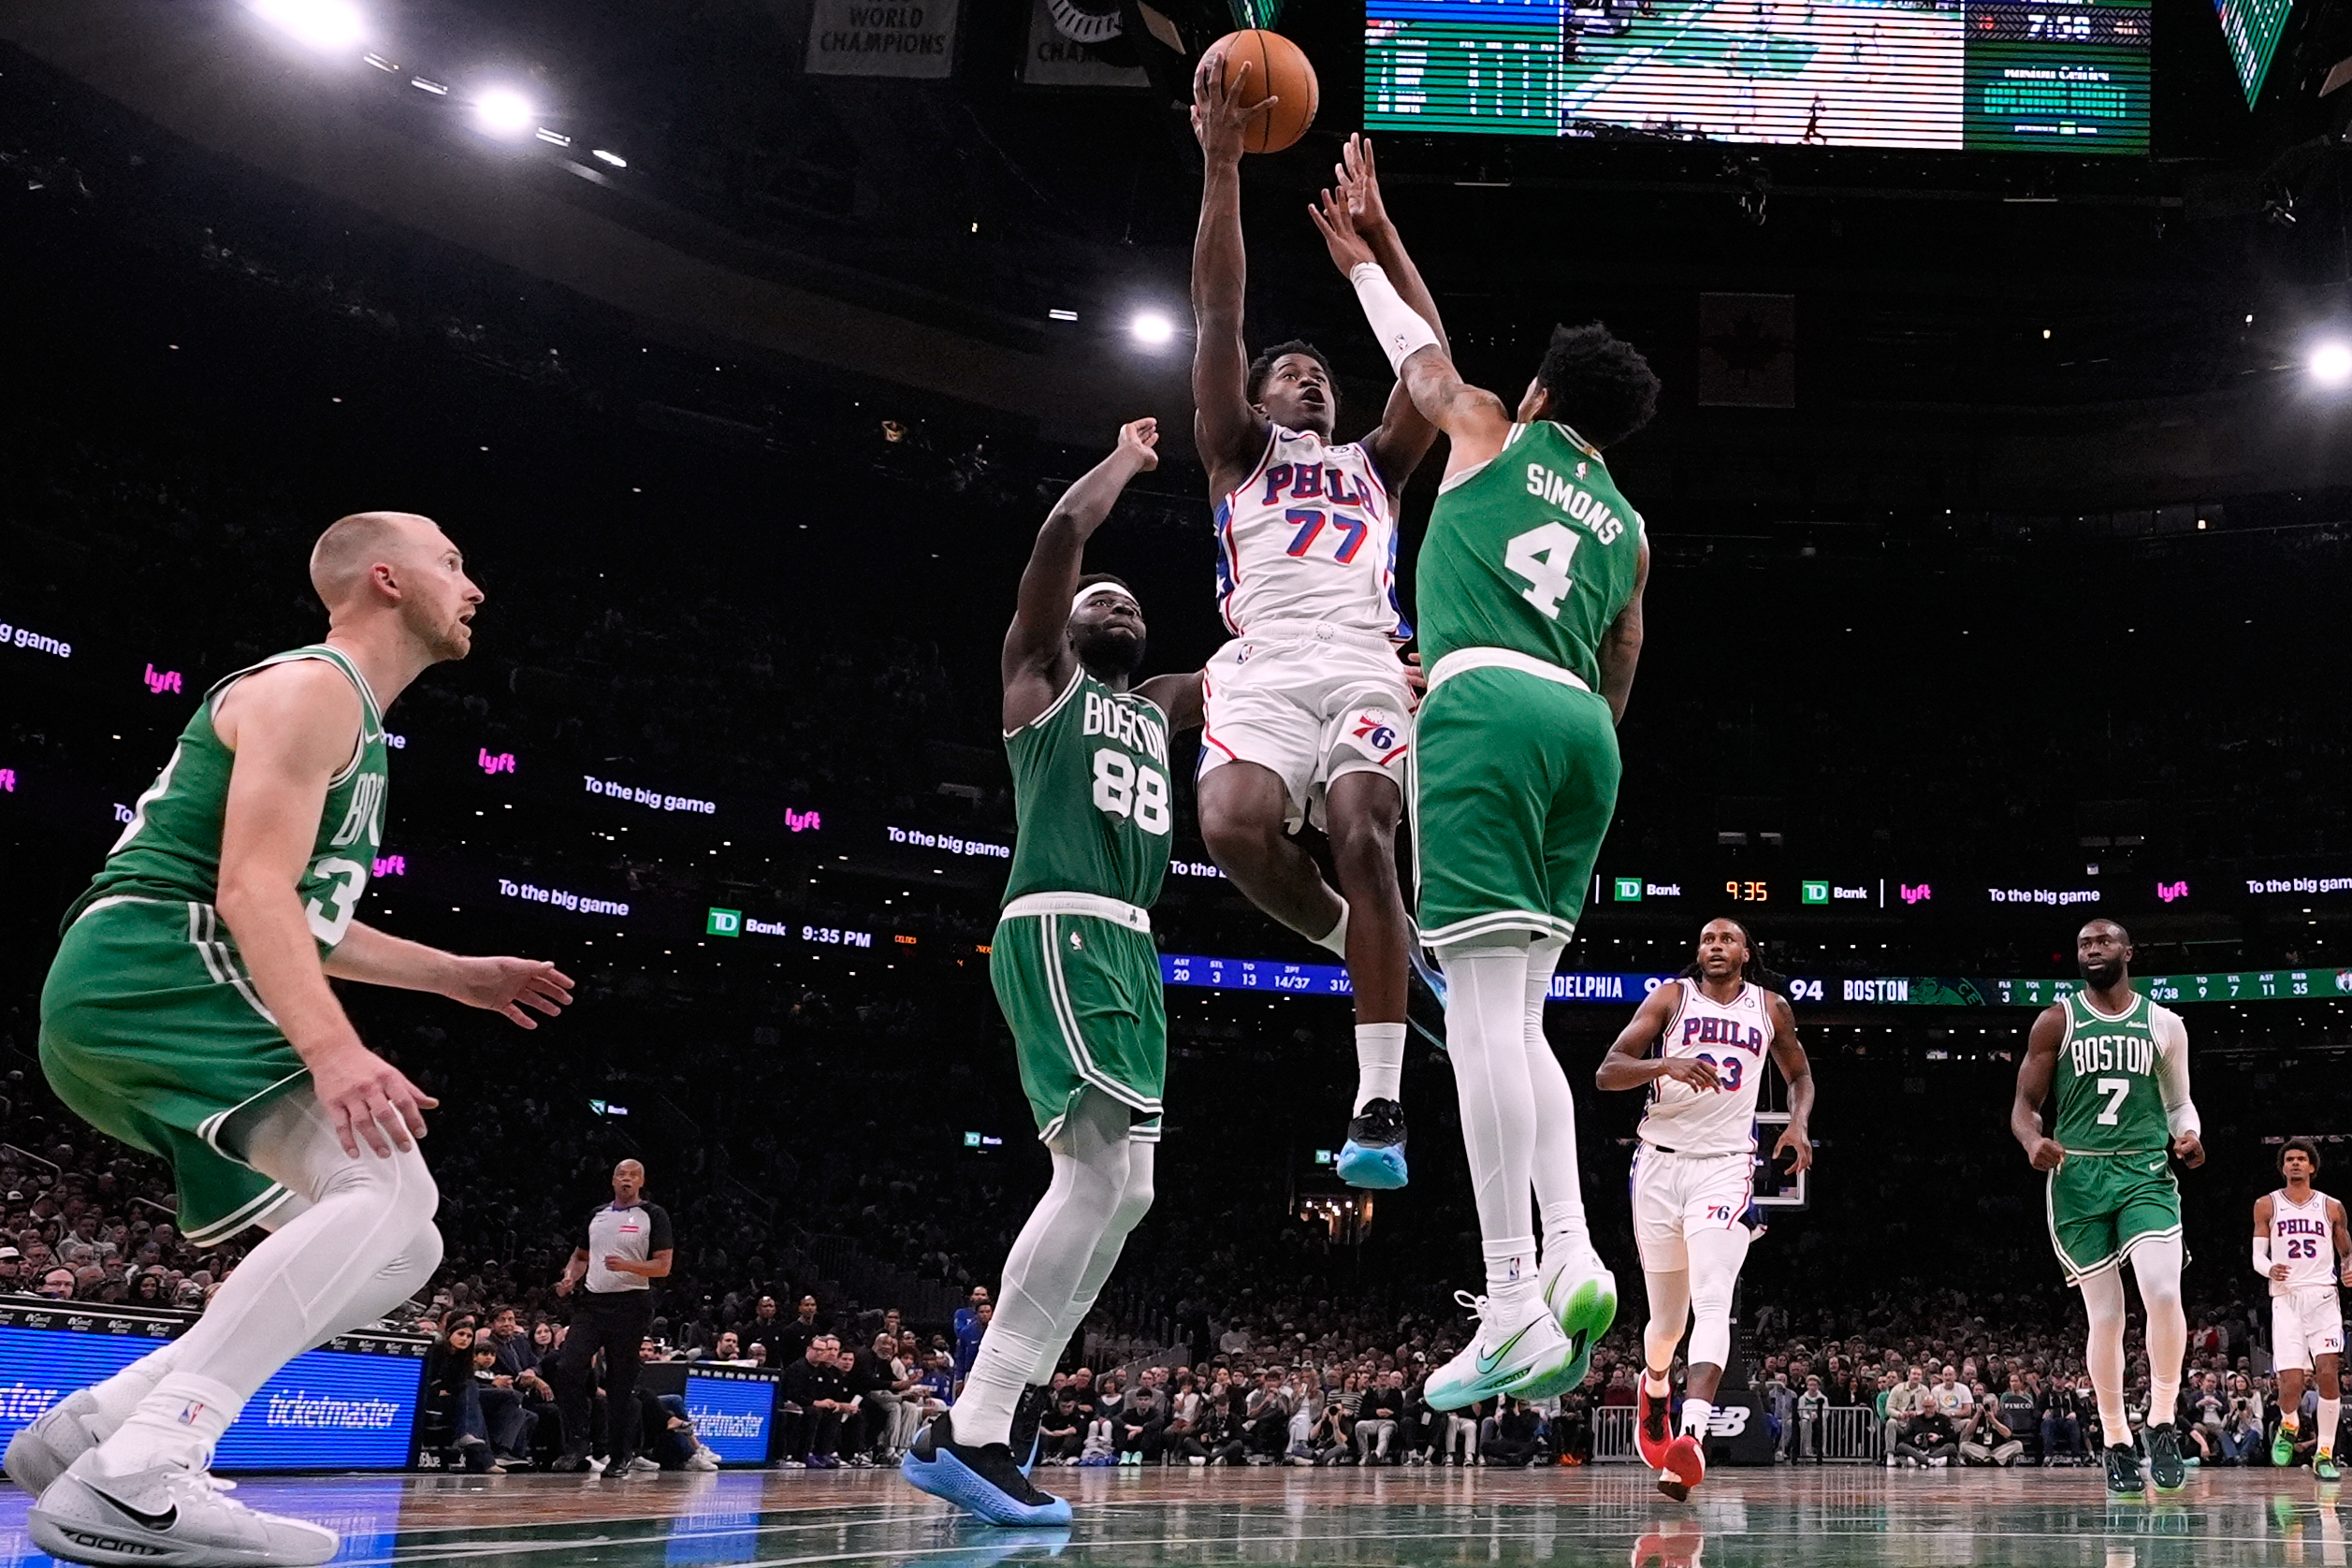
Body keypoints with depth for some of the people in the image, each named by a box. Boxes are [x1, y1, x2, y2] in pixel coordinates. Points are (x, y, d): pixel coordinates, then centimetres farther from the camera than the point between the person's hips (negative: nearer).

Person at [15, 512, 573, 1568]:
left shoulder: (354, 724, 25)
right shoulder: (314, 688, -7)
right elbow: (251, 891, -20)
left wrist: (455, 975, 29)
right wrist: (332, 1050, -33)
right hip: (149, 976, -10)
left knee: (394, 1247, 6)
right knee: (390, 1191, -26)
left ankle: (84, 1429, 5)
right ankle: (134, 1481, -30)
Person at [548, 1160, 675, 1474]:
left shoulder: (654, 1215, 1)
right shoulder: (596, 1215, 16)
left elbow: (663, 1266, -5)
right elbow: (581, 1256, 28)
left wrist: (627, 1265, -21)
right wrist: (569, 1278, 6)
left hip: (630, 1305, -4)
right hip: (592, 1301, 4)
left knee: (621, 1383, 0)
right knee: (567, 1368, -11)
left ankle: (620, 1455, 10)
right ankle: (578, 1443, 1)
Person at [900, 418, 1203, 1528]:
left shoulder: (1158, 708, 29)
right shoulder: (1040, 675, 10)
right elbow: (1062, 531, -3)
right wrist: (1128, 457, 12)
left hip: (1128, 945, 9)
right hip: (1057, 930, -9)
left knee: (1117, 1188, 4)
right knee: (1103, 1169, -23)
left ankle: (967, 1431, 7)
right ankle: (971, 1431, -23)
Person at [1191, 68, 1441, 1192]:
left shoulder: (1372, 465, 33)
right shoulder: (1239, 456, 27)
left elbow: (1429, 362, 20)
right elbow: (1216, 321, 15)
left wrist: (1377, 229, 15)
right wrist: (1222, 165, 6)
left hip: (1362, 667, 1)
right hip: (1264, 668, -1)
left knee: (1361, 837, -24)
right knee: (1234, 828, -30)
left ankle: (1381, 1106, -25)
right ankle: (1348, 937, 2)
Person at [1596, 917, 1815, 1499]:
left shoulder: (1770, 1007, 10)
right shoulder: (1671, 996, 3)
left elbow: (1799, 1073, 27)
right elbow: (1607, 1072, -6)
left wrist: (1799, 1125, 6)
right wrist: (1666, 1064, -25)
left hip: (1726, 1167, 0)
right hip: (1661, 1162, 0)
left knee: (1713, 1303, -21)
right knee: (1669, 1314, 11)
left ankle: (1691, 1438, -33)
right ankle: (1654, 1389, 44)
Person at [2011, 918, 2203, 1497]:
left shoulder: (2164, 1024, 10)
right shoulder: (2056, 1021, 5)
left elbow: (2179, 1102, 19)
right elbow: (2024, 1105, 5)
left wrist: (2188, 1137, -4)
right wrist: (2033, 1141, -17)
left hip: (2146, 1172, 0)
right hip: (2078, 1175, 0)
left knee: (2163, 1292, -20)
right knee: (2104, 1314, 0)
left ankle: (2163, 1424, -5)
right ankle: (2116, 1443, 12)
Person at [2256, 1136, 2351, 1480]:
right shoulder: (2267, 1205, 9)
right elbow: (2258, 1256, 8)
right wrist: (2269, 1269, -15)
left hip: (2323, 1296, 1)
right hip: (2286, 1297, -1)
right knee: (2291, 1381, -11)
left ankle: (2324, 1454, -1)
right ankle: (2288, 1426, 22)